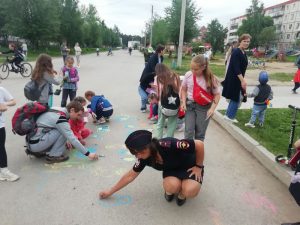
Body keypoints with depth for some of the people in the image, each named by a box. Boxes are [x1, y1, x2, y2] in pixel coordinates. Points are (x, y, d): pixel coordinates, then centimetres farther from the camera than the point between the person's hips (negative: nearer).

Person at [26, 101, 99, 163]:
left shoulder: (58, 111, 7)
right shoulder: (61, 119, -19)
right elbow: (72, 139, -20)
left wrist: (66, 140, 30)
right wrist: (88, 154, -16)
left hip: (31, 141, 9)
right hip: (35, 144, -9)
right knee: (63, 132, -13)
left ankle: (36, 151, 17)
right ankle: (53, 156, -3)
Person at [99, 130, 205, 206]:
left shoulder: (169, 145, -39)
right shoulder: (144, 157, -20)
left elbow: (199, 144, -30)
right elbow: (130, 176, -5)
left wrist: (198, 167, -18)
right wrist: (110, 191, -1)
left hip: (190, 165, -3)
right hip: (172, 169, 3)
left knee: (190, 191, -32)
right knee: (171, 186, -30)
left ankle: (182, 193, 4)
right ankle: (171, 189, 6)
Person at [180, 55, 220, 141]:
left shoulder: (211, 78, -12)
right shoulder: (188, 75, -7)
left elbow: (217, 94, -5)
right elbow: (184, 89, 7)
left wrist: (212, 108, -16)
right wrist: (183, 102, -5)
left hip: (204, 107, -1)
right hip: (190, 105, 2)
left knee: (200, 133, 7)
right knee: (188, 131, -2)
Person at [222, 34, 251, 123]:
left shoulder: (244, 53, 11)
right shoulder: (236, 52, -17)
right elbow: (236, 68, -24)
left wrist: (242, 80, 22)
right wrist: (242, 80, -27)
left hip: (238, 79, 9)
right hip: (233, 79, -9)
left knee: (236, 98, 16)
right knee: (236, 99, 0)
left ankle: (229, 115, 28)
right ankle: (230, 116, 15)